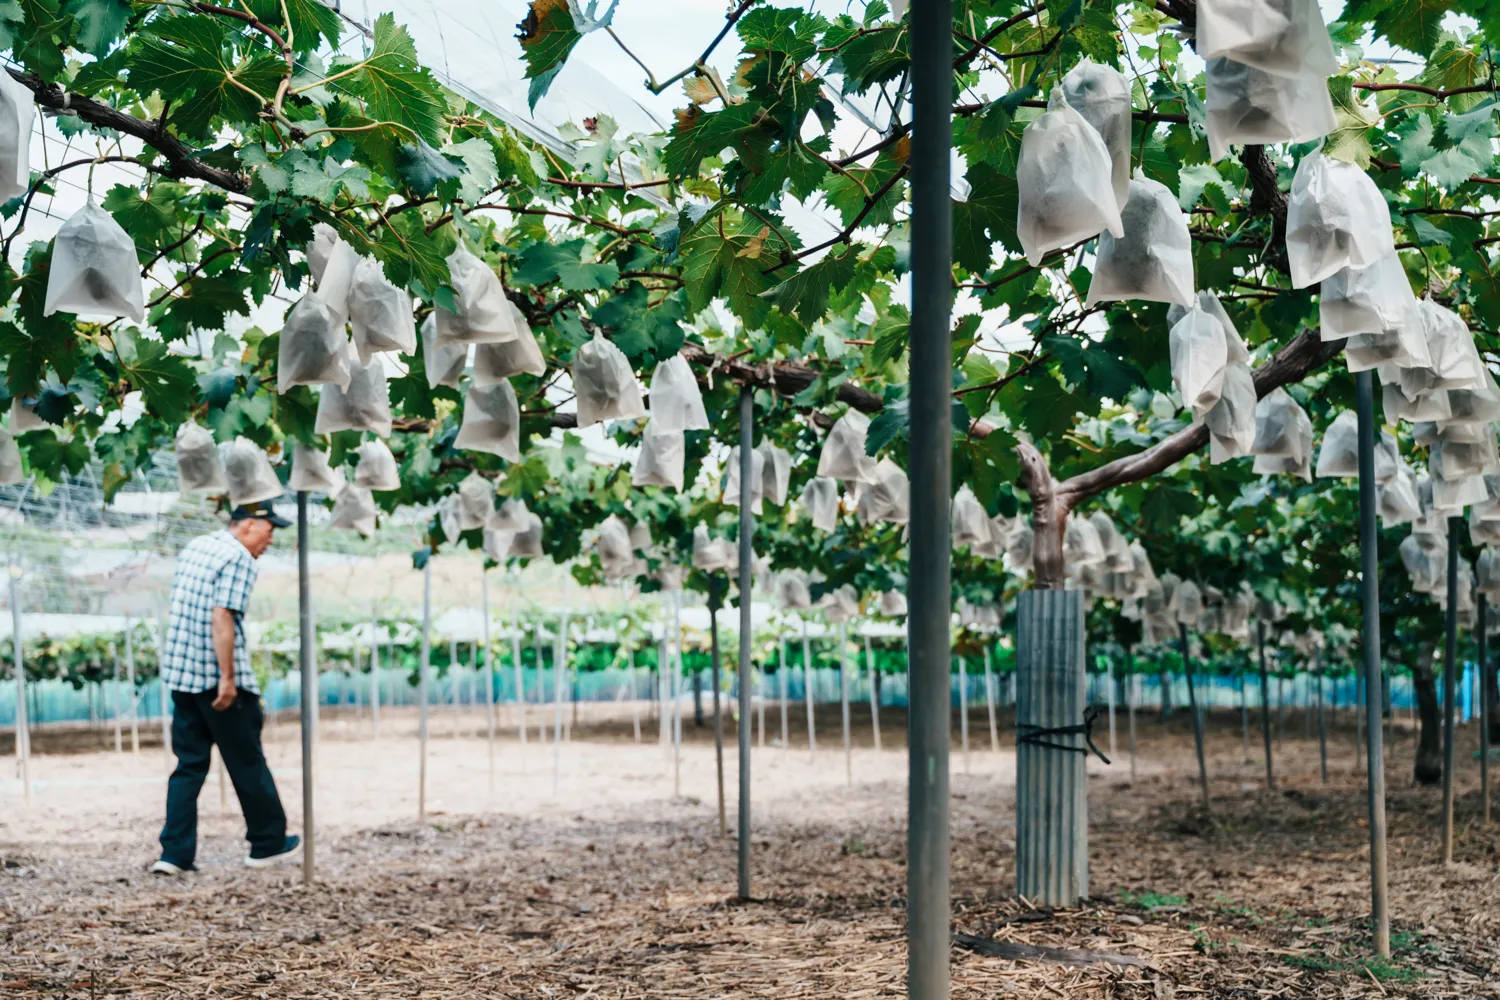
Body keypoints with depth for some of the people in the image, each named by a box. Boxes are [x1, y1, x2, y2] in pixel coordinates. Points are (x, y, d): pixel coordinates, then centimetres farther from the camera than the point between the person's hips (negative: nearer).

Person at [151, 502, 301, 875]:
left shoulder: (194, 547, 14)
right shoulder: (239, 559, -13)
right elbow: (222, 617, -22)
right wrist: (228, 678, -22)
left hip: (180, 673, 8)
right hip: (218, 679, -8)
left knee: (189, 764, 9)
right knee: (248, 763, 6)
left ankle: (175, 853, 4)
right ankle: (267, 844, 17)